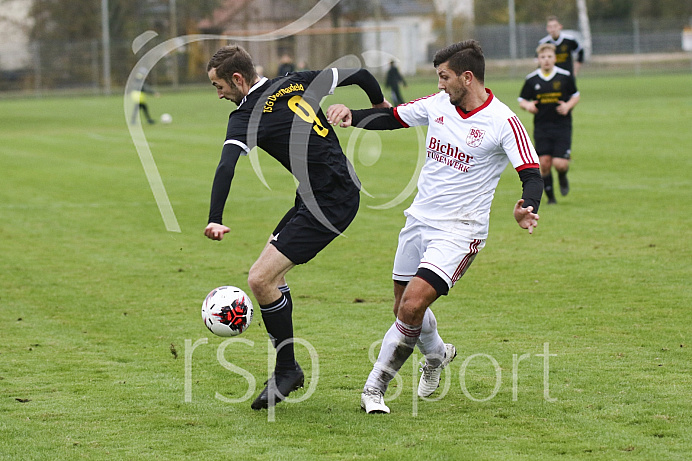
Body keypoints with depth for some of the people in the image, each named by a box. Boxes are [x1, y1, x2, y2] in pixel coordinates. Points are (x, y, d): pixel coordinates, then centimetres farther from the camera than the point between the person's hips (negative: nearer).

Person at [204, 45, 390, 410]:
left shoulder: (245, 118, -13)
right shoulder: (297, 83, 8)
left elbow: (226, 169, -28)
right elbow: (357, 75, 12)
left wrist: (215, 220, -39)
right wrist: (380, 103, 32)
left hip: (330, 202, -10)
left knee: (260, 279, -11)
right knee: (272, 274, 17)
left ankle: (287, 370, 2)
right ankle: (286, 367, 22)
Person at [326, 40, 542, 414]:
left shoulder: (502, 122, -15)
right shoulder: (437, 104, 2)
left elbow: (531, 176, -18)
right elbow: (391, 117, 13)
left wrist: (527, 208, -38)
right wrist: (351, 116, -5)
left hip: (459, 231, -7)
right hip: (419, 219, 7)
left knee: (412, 306, -19)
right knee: (404, 308, 15)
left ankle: (375, 387, -6)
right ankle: (437, 354, 46)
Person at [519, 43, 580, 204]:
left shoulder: (565, 76, -1)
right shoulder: (531, 79, 1)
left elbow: (576, 95, 10)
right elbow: (522, 100, 9)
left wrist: (568, 106, -9)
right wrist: (527, 105, -13)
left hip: (562, 126, -1)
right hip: (541, 128, 1)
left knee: (559, 164, -11)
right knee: (544, 163, -5)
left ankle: (563, 177, 26)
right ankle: (550, 196, 13)